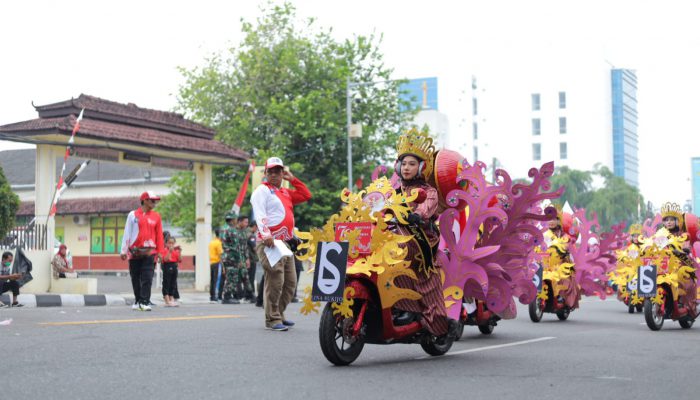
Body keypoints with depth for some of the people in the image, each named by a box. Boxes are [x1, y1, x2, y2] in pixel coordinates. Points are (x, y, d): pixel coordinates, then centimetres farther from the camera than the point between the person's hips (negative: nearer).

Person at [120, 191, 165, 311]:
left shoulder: (156, 216, 8)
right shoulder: (133, 215, 5)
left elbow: (159, 234, 8)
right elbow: (127, 233, 5)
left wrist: (160, 252, 3)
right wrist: (123, 250, 1)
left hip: (149, 252, 0)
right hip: (134, 251, 0)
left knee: (147, 278, -9)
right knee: (135, 278, 8)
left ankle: (144, 302, -10)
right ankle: (137, 301, 21)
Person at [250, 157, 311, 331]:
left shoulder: (286, 193, 24)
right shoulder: (262, 190, 1)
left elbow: (306, 195, 26)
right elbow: (259, 213, -12)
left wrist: (292, 179, 20)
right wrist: (266, 234, -26)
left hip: (285, 243, 8)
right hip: (269, 243, -8)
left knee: (290, 282, 9)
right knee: (275, 281, -15)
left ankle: (278, 314, 20)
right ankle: (272, 320, -10)